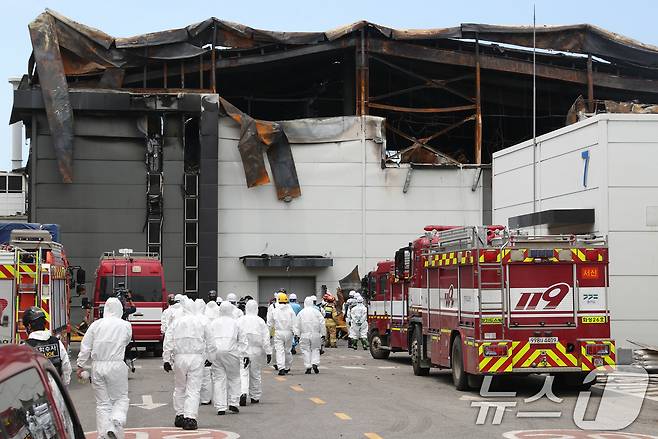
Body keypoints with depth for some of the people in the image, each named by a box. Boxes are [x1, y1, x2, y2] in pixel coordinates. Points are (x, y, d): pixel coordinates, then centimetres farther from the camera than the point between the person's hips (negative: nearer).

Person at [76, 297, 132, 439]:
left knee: (102, 402, 10)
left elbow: (85, 347, 1)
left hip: (98, 366, 2)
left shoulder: (96, 324, 0)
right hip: (117, 366, -2)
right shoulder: (126, 326, -3)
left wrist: (81, 366, 8)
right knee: (121, 398, 11)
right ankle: (115, 424, -14)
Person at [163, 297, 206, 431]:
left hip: (179, 357, 2)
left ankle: (179, 415, 22)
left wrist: (166, 360, 4)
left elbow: (168, 342, 1)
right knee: (193, 389, -2)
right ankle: (190, 417, -11)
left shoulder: (176, 322, 3)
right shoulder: (202, 322, 1)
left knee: (179, 388, 17)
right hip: (196, 357, -1)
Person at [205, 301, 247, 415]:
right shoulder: (235, 323, 8)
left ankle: (220, 407, 0)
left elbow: (208, 341, 10)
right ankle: (233, 403, 5)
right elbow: (242, 340, 7)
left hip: (215, 353, 2)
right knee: (234, 378, 12)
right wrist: (245, 355, 9)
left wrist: (209, 355, 12)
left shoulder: (212, 324, 12)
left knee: (219, 380, 3)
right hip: (231, 352, -2)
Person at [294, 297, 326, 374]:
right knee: (315, 350, 10)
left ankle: (308, 367, 3)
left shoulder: (301, 313, 2)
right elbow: (322, 324, -1)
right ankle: (315, 364, -8)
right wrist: (323, 334, 5)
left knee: (306, 351, 5)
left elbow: (297, 326, 3)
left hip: (304, 335, 0)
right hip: (315, 335, 0)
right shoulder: (316, 312, -1)